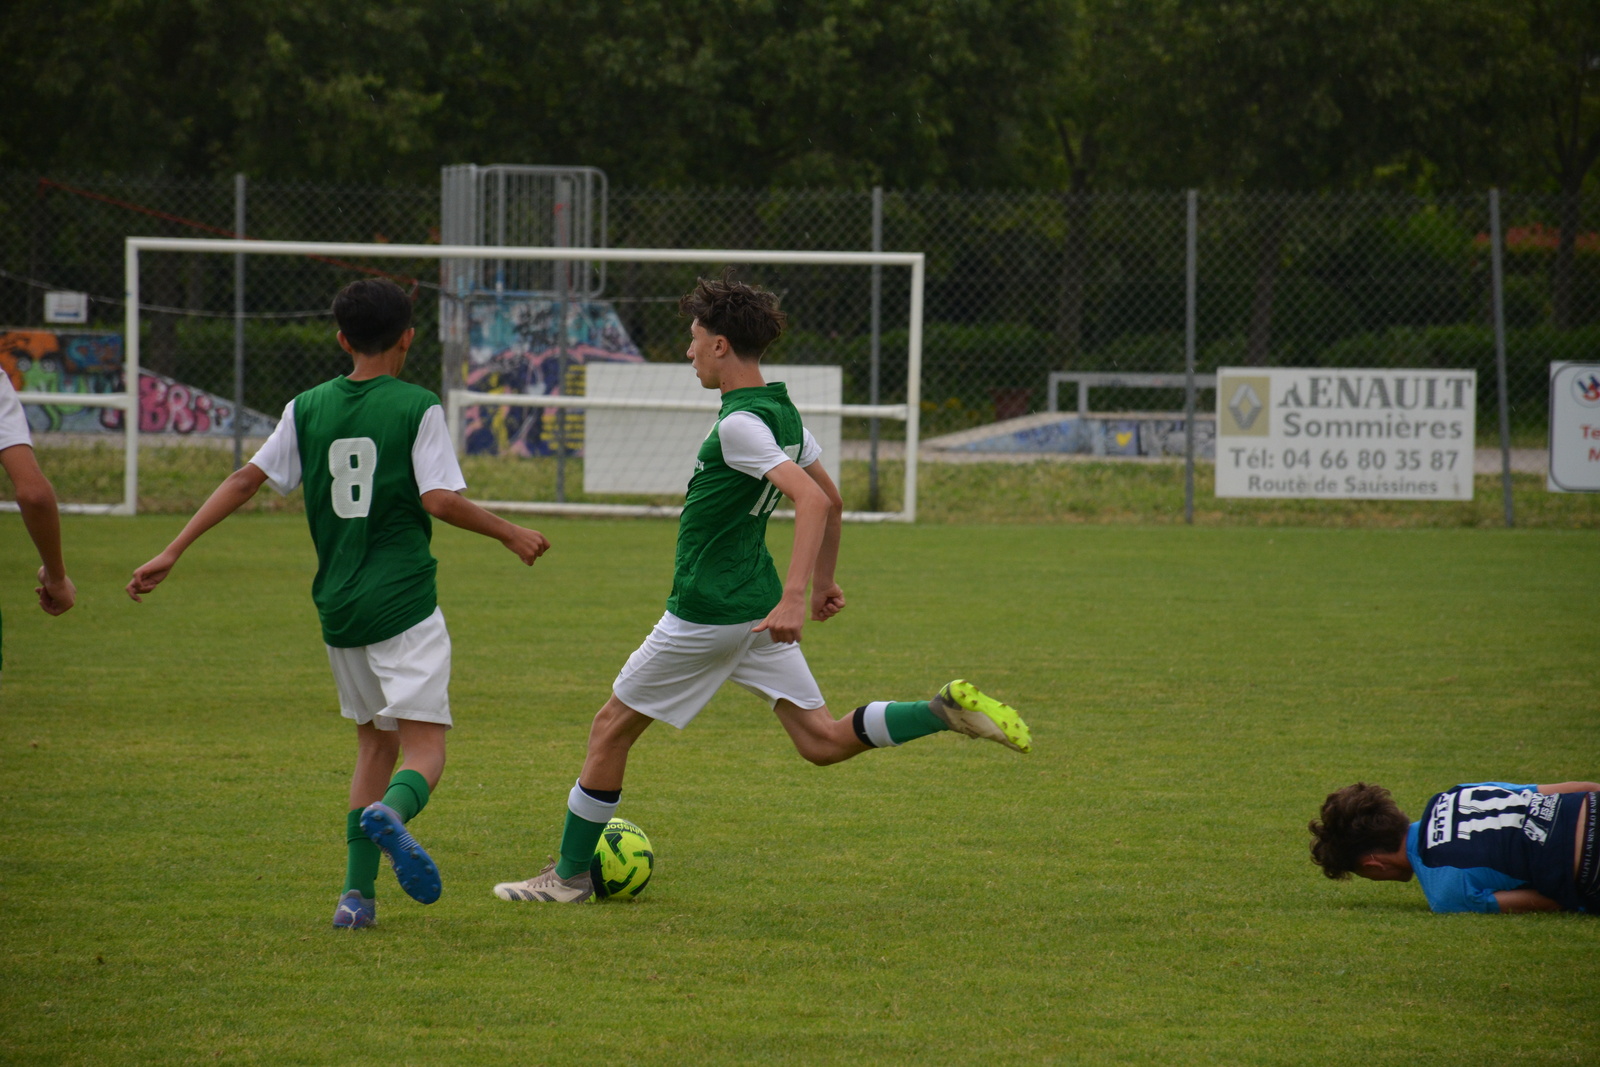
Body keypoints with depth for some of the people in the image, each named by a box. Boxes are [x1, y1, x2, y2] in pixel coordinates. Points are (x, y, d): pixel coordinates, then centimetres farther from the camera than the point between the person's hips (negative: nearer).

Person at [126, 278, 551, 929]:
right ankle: (390, 812, -40)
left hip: (337, 607, 5)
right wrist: (509, 534, 3)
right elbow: (441, 500, -12)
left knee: (374, 741, 17)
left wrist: (173, 553, 8)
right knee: (424, 747, -5)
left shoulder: (307, 410, 7)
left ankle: (358, 892, 5)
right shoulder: (416, 408, -5)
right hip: (404, 605, -5)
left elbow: (246, 479, 5)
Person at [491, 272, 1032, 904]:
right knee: (823, 741, 5)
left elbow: (813, 501, -31)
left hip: (708, 609, -9)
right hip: (756, 602, 9)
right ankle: (948, 711, -11)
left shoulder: (740, 424, -20)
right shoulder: (783, 413, 8)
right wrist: (823, 582, 31)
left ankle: (569, 875, 13)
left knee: (612, 728, 6)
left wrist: (793, 598, -37)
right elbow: (832, 502, 19)